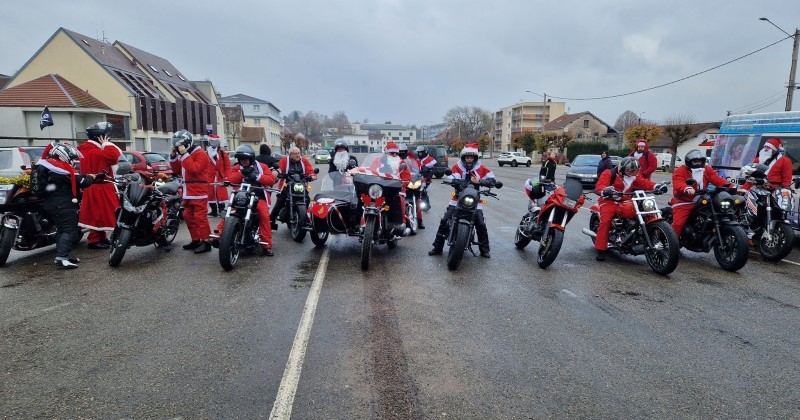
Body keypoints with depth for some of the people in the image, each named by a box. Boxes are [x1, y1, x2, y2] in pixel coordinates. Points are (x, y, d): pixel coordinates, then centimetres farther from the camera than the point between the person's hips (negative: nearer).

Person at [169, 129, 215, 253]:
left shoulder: (200, 153, -11)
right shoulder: (184, 155, 19)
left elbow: (194, 169, -24)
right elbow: (177, 170, 16)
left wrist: (184, 154, -23)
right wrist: (173, 155, 6)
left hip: (199, 191, -10)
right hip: (188, 192, 10)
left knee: (200, 217, -11)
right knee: (188, 216, 13)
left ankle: (205, 242, -7)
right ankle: (195, 240, 21)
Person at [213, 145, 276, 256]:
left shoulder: (261, 167, 9)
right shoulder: (236, 168, 14)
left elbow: (271, 179, -4)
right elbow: (229, 179, -4)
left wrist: (257, 177, -16)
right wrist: (241, 173, -15)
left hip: (258, 197, -2)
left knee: (264, 214, -26)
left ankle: (267, 245, -23)